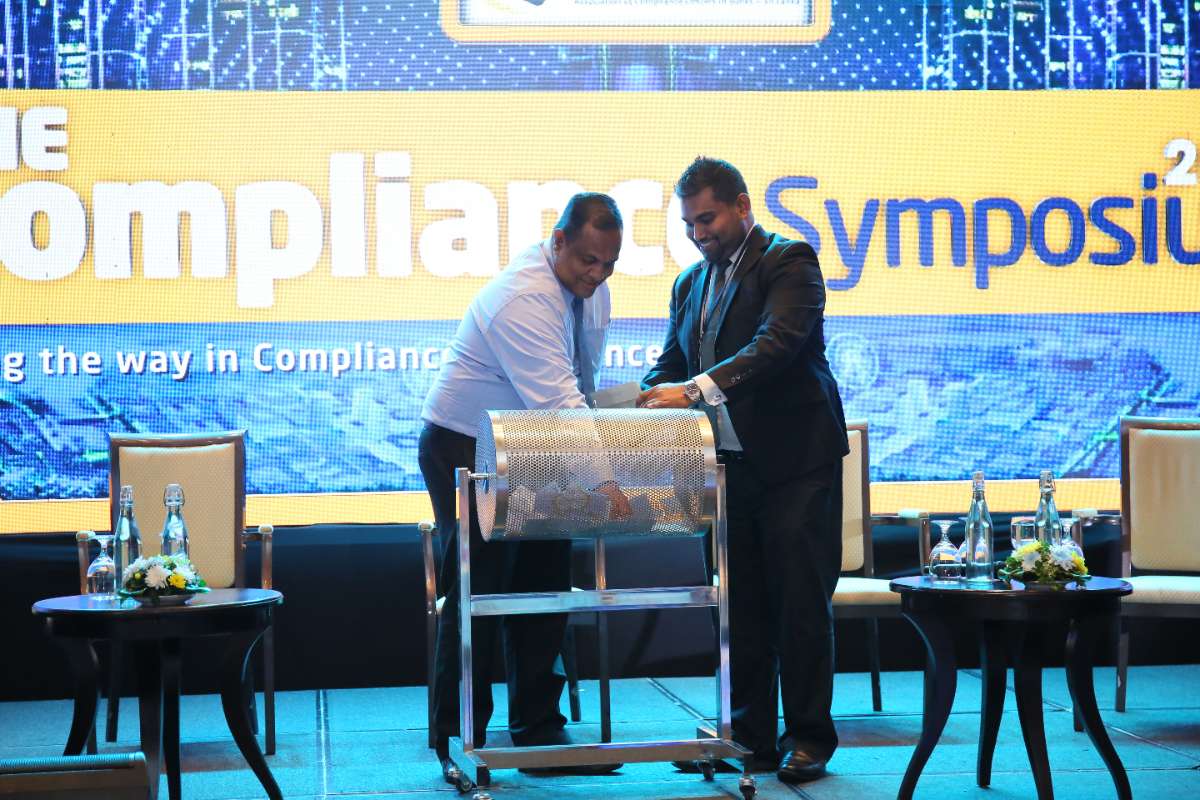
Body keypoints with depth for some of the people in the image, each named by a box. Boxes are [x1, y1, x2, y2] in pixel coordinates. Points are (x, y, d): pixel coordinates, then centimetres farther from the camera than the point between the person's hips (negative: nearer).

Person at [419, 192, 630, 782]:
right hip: (464, 451, -8)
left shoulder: (590, 285, 1)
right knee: (477, 598, -6)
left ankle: (539, 732, 13)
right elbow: (556, 400, -35)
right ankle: (457, 745, 2)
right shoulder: (524, 300, -28)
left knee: (543, 592, 6)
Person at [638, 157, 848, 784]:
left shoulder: (788, 262, -8)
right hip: (729, 462, 7)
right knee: (740, 607, 8)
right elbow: (672, 366, 15)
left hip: (794, 461, -7)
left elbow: (778, 343, -23)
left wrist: (697, 389, -32)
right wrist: (646, 406, -8)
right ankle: (752, 738, 15)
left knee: (800, 603, -2)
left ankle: (809, 739, 5)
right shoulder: (691, 283, 15)